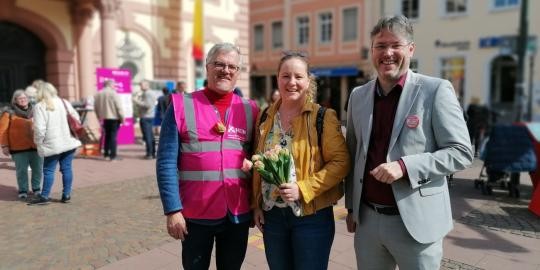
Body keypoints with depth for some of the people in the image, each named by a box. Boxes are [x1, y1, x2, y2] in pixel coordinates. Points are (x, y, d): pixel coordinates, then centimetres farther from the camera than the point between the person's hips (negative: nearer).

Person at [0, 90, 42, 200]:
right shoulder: (9, 113, 0)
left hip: (36, 146, 3)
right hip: (19, 148, -3)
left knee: (38, 169, 7)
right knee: (21, 170, 2)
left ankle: (36, 188, 23)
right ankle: (23, 191, 16)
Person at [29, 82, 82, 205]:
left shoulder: (40, 107, -10)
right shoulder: (64, 102, 7)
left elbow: (39, 129, -15)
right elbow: (76, 118, 14)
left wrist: (38, 142, -1)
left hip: (53, 144, -5)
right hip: (69, 142, 5)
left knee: (48, 170, 6)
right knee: (67, 168, 9)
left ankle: (45, 196, 13)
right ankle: (66, 195, 14)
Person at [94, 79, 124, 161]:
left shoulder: (98, 94, 9)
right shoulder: (113, 93, -10)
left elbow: (96, 108, 11)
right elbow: (119, 107, -13)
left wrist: (100, 117, 18)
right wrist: (122, 118, -7)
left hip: (104, 118, 6)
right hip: (114, 118, -6)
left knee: (107, 136, 17)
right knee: (113, 136, -3)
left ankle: (106, 153, 20)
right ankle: (113, 155, -4)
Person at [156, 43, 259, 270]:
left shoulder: (250, 110, 4)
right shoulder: (182, 105, -5)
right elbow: (166, 162, -7)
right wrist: (172, 210, -12)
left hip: (238, 214, 3)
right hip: (195, 214, -2)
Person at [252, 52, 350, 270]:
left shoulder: (323, 117, -9)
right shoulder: (265, 117, 4)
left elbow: (340, 162, -12)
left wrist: (303, 189, -20)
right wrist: (256, 204, 7)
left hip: (311, 215, -4)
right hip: (271, 214, 4)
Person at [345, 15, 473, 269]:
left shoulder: (436, 90, -8)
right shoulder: (358, 95, 5)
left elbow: (461, 152, -9)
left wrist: (405, 165, -22)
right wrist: (351, 207, 12)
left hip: (416, 221, -4)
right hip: (367, 219, 4)